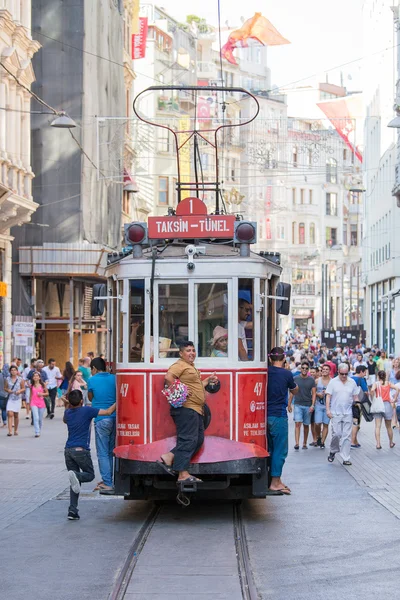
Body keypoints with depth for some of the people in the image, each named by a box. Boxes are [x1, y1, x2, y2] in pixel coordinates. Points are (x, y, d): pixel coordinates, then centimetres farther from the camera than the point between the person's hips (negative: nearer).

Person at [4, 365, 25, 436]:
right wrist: (8, 390, -11)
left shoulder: (20, 379, -1)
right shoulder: (8, 379, 2)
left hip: (17, 399, 0)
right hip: (10, 398, 0)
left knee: (16, 415, 8)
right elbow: (5, 388, 10)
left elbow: (23, 388, 6)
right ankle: (10, 431, -16)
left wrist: (19, 391, -14)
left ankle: (16, 430, 25)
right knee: (10, 414, -13)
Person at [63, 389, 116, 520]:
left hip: (68, 450, 5)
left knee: (74, 483, 10)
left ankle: (72, 510, -2)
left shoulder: (68, 412, 9)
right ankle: (76, 475, -23)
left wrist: (67, 406, 40)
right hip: (81, 450, -5)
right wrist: (117, 403, 12)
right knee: (90, 475, 11)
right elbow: (108, 412, -2)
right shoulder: (87, 411, -7)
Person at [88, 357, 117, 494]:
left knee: (103, 453, -1)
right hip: (115, 418, 5)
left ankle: (108, 484, -4)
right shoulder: (114, 378, 6)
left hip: (101, 419, -5)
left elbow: (90, 398, 9)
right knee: (111, 452, 15)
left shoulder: (92, 380, -5)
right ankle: (107, 480, 22)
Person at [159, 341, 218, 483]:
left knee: (198, 439, 11)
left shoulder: (191, 367, 25)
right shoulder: (180, 365, -7)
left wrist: (208, 380, 22)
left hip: (196, 410, 11)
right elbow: (168, 377, -24)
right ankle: (183, 474, -12)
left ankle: (168, 458, 7)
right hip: (186, 408, -11)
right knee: (188, 440, -11)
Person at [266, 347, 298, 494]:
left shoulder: (266, 372, 2)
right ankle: (275, 482, -3)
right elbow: (295, 391, 10)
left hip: (265, 415, 5)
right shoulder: (286, 374, -8)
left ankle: (276, 479, 22)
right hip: (279, 416, -5)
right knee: (280, 450, -1)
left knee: (271, 448, 16)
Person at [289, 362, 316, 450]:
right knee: (298, 423, -13)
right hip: (298, 404, -1)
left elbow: (313, 393, 2)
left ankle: (304, 443, 19)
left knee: (306, 425, 8)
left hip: (308, 405, 1)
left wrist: (312, 405, -8)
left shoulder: (311, 380, 3)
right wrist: (289, 404, 6)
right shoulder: (295, 379, 3)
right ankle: (297, 443, -20)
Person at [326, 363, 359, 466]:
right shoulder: (333, 382, 1)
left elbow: (355, 397, 13)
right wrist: (328, 410, -6)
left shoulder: (352, 383, 8)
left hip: (348, 413, 2)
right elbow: (328, 396, 0)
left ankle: (346, 458, 2)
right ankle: (333, 451, 20)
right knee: (336, 434, -5)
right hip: (335, 413, -2)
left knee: (347, 436, 0)